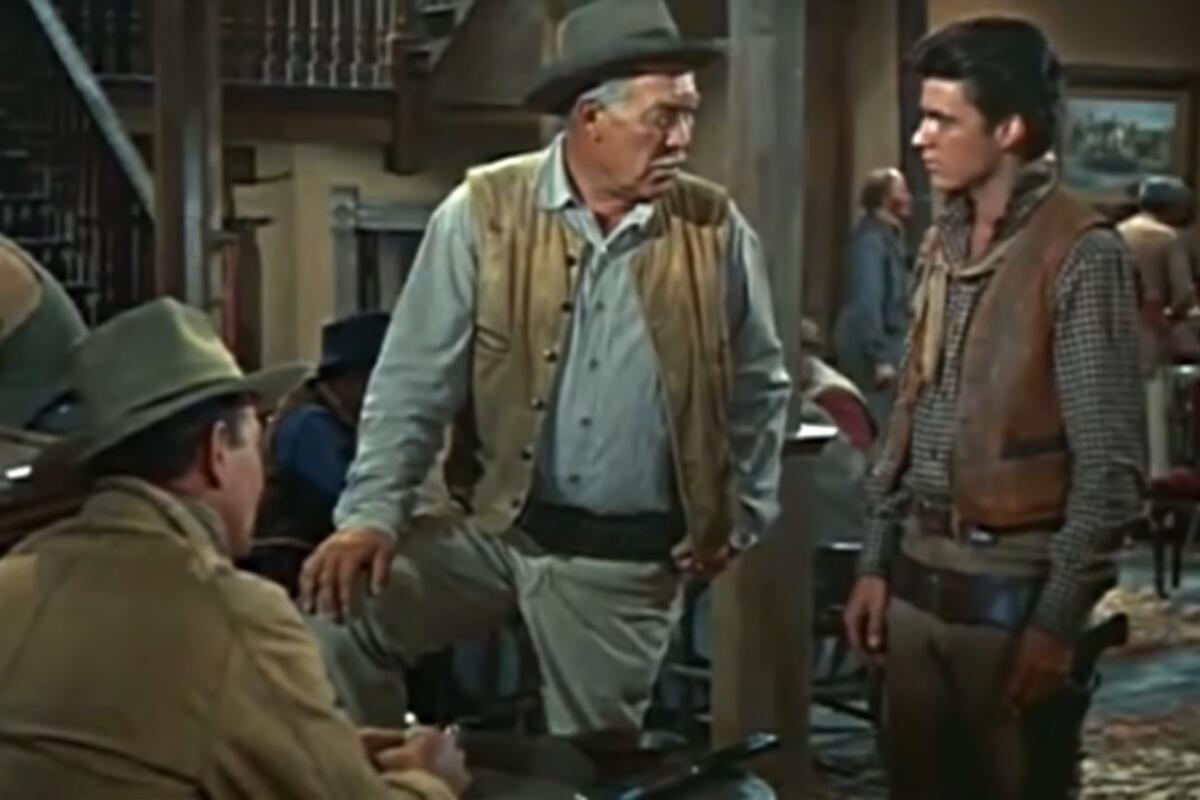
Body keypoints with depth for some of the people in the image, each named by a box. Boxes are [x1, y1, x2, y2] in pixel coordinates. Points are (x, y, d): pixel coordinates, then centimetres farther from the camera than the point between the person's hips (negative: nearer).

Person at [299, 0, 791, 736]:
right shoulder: (484, 211, -7)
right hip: (491, 527, 0)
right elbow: (416, 379, -6)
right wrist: (372, 513, -14)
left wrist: (741, 519, 6)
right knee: (339, 614, -16)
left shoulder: (716, 230, -2)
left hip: (625, 559, 0)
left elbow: (760, 387, 10)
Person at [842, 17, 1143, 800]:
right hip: (919, 575, 6)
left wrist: (1060, 616, -14)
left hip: (1012, 584, -6)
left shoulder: (1081, 256, -13)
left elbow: (1109, 465, -13)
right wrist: (877, 560, 12)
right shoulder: (941, 243, 9)